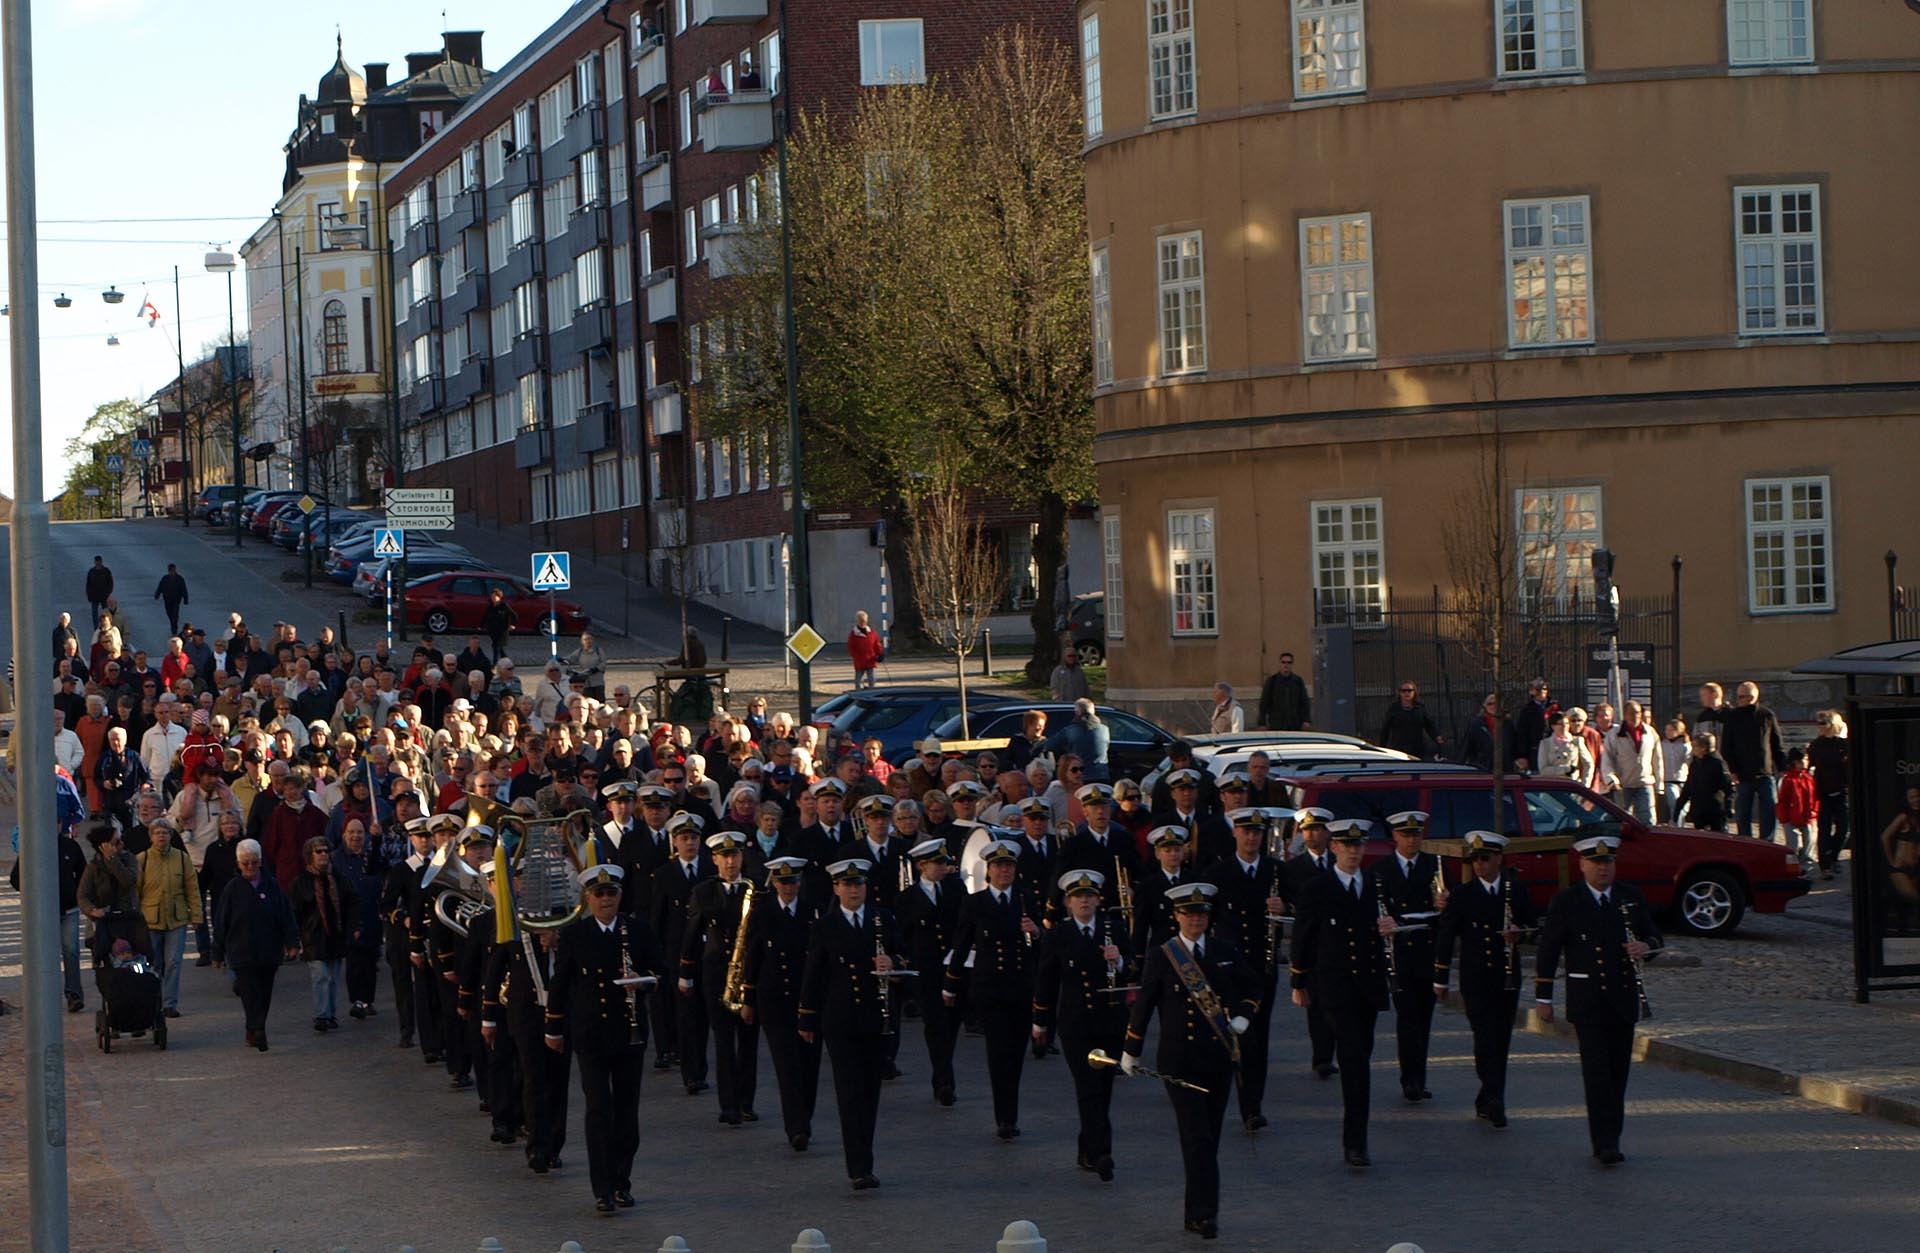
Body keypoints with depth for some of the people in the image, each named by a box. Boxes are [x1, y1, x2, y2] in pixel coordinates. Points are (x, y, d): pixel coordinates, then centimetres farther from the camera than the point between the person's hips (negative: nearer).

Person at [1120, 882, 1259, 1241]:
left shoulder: (1225, 952, 7)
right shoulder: (1161, 957, -2)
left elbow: (1251, 989, 23)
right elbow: (1143, 1004, 5)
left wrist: (1242, 1016, 5)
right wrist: (1131, 1052, 10)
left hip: (1219, 1059, 4)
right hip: (1178, 1060, -3)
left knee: (1209, 1139, 8)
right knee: (1197, 1138, -12)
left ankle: (1197, 1213, 17)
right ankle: (1204, 1213, -13)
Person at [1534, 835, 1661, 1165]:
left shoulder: (1632, 897, 8)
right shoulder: (1566, 901, -2)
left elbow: (1654, 936, 14)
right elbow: (1548, 951, -1)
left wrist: (1645, 946, -12)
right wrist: (1543, 998, -4)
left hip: (1624, 998, 4)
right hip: (1587, 999, -4)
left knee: (1618, 1071, 8)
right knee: (1597, 1070, -11)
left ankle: (1610, 1137, 18)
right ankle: (1605, 1143, -14)